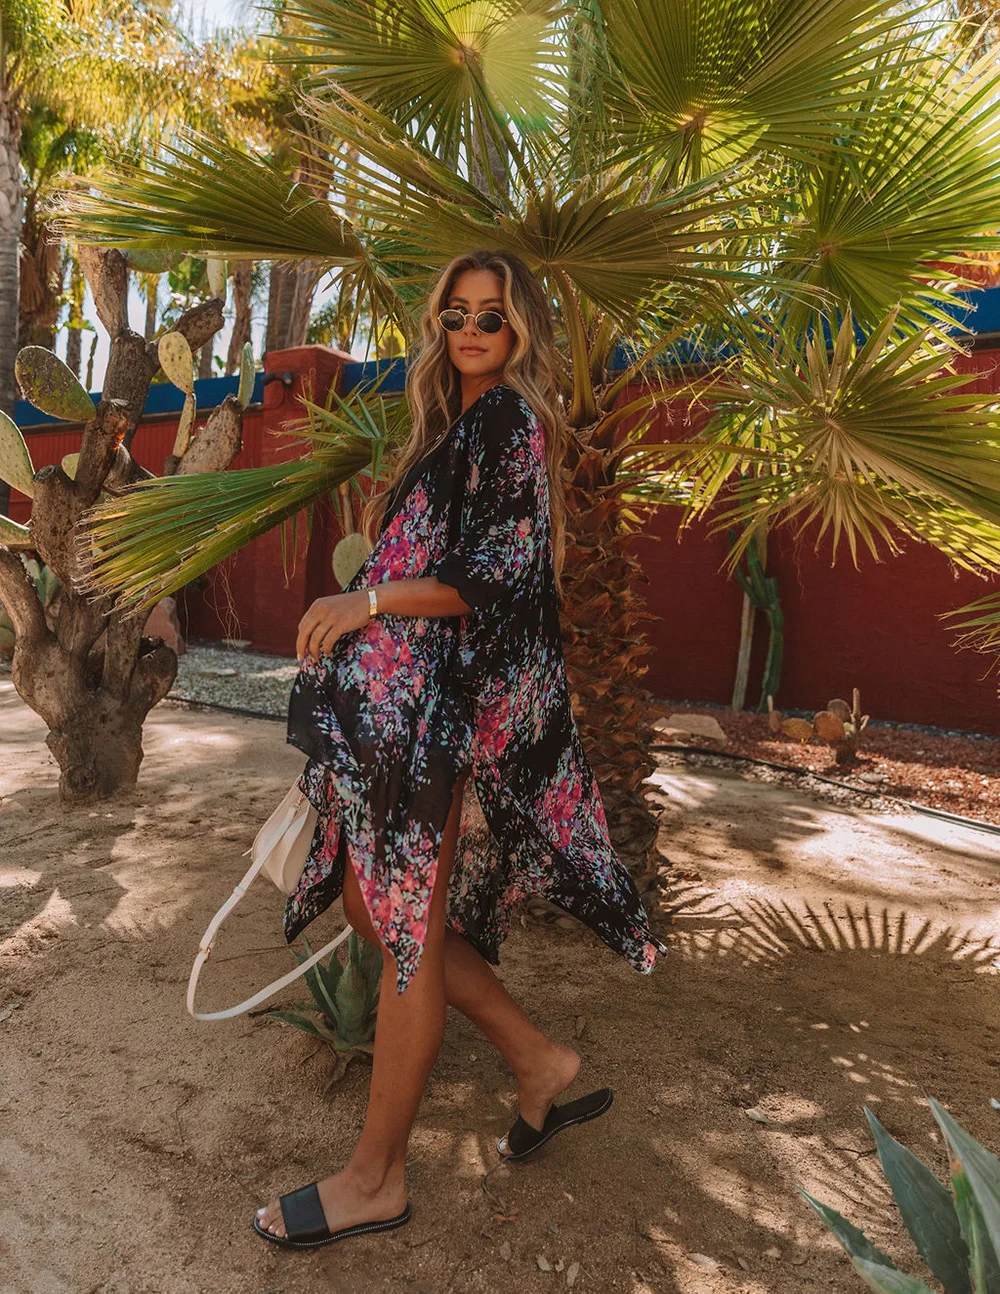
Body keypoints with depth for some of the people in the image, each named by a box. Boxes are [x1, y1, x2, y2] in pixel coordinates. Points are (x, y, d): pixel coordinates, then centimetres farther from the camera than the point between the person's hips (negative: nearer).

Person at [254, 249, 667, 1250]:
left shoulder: (509, 417, -6)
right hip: (408, 697, 10)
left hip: (457, 701, -10)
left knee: (408, 924, 0)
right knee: (374, 904, 13)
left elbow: (504, 574, -17)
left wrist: (373, 599, -18)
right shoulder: (457, 425, 23)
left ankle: (375, 1178, 20)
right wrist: (388, 537, 15)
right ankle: (538, 1062, 26)